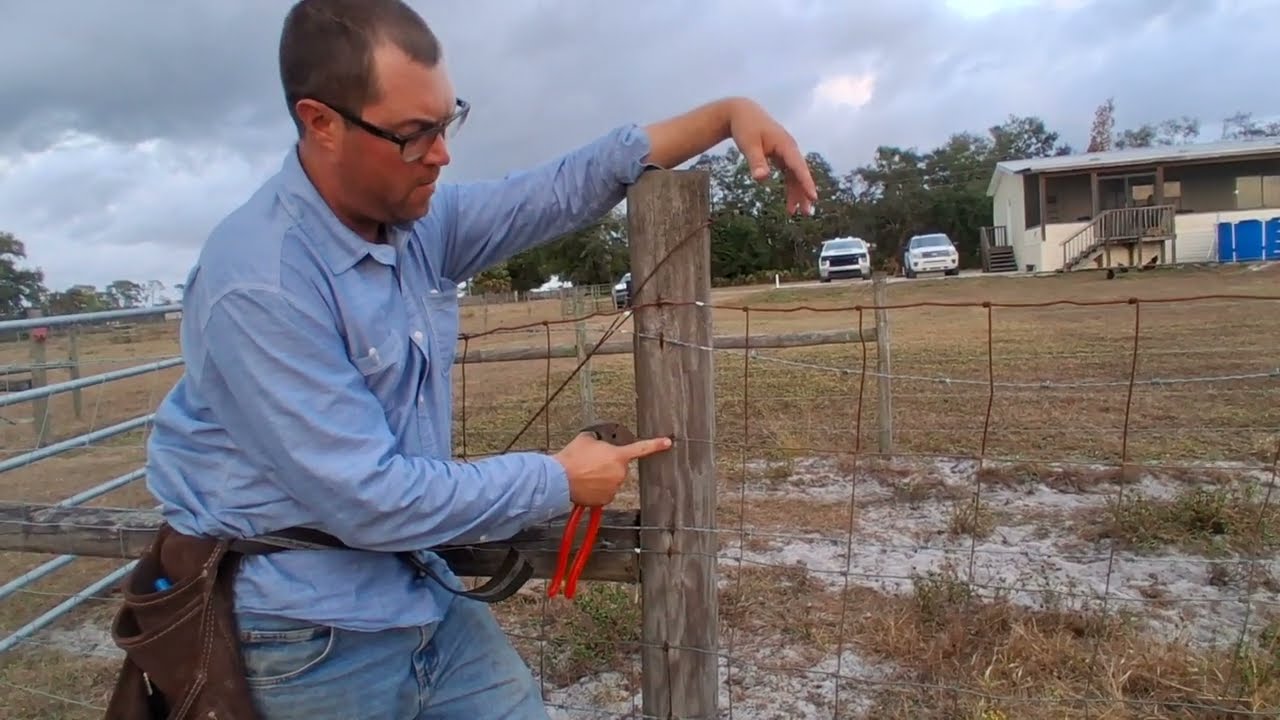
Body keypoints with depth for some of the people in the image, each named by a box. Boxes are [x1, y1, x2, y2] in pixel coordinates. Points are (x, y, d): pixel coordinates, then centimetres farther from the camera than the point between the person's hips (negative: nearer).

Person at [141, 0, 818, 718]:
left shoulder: (420, 221, -2)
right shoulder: (261, 283, -24)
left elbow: (569, 188, 5)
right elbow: (369, 499, -25)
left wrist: (728, 112, -2)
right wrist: (559, 481, -14)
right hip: (306, 635, -6)